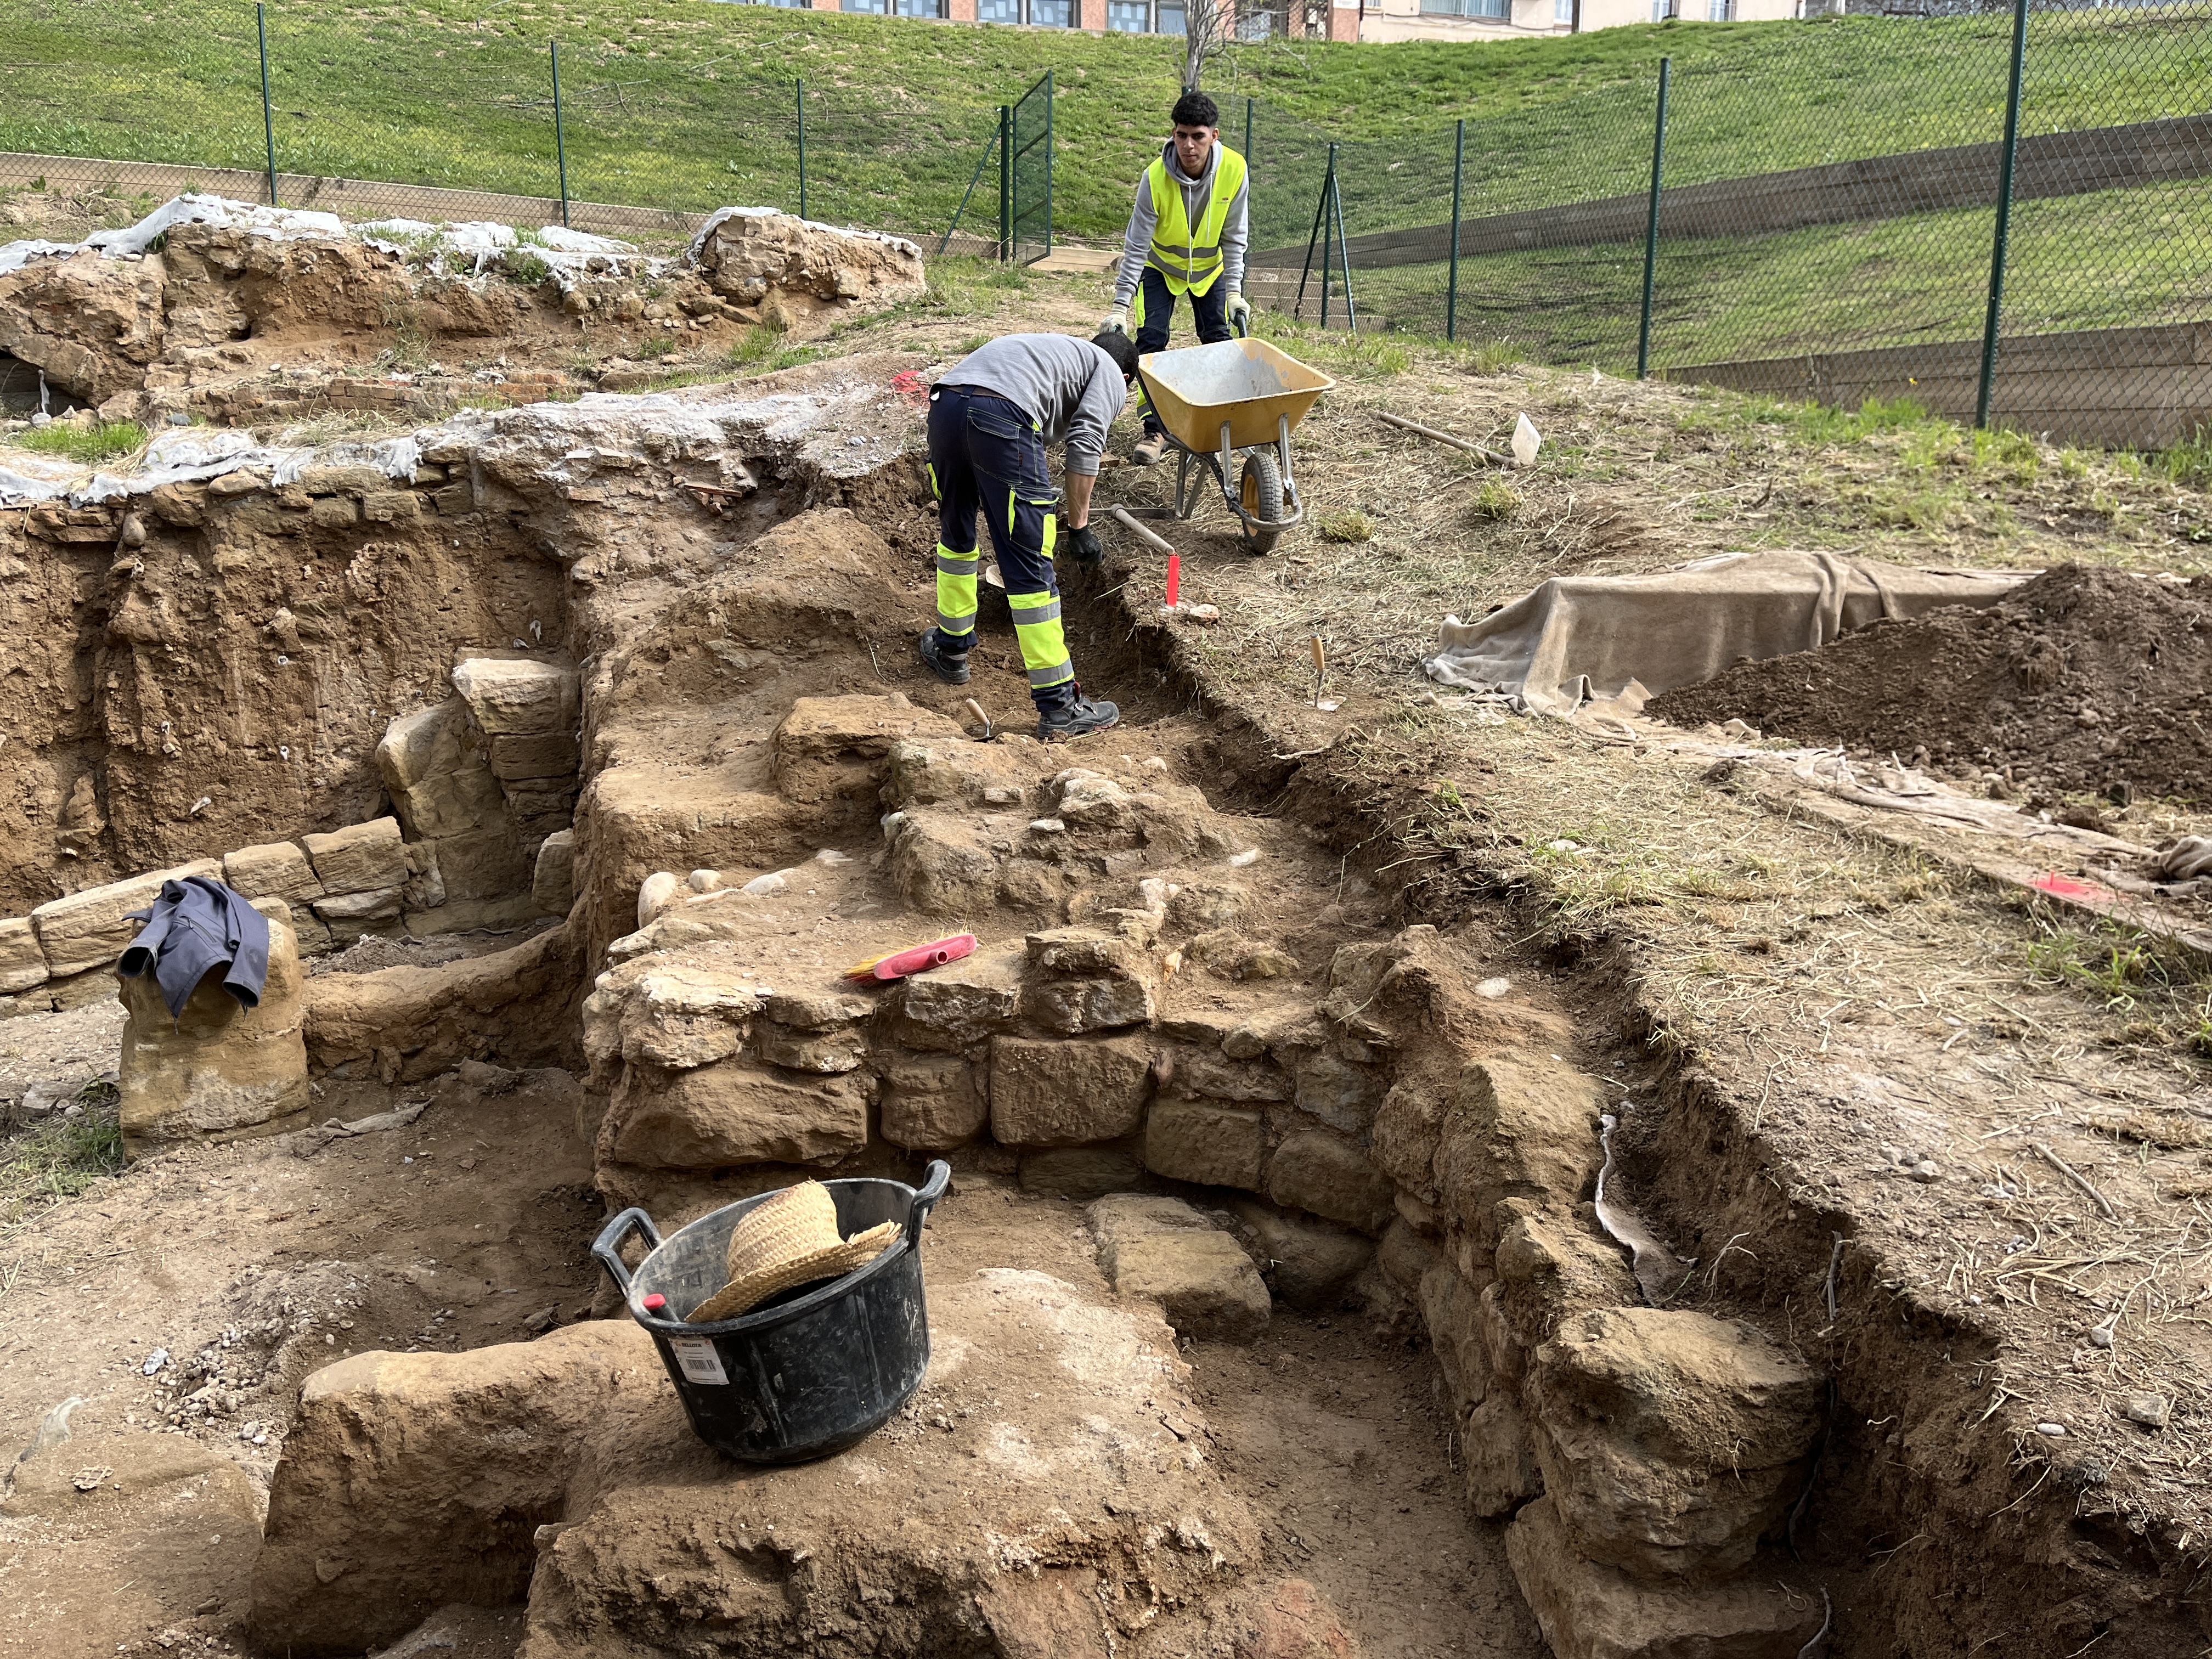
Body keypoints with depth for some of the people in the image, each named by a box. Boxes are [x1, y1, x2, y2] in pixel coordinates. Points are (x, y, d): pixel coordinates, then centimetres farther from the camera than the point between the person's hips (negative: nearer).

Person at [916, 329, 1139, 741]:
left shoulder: (1060, 349, 42)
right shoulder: (1110, 375, 21)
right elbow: (1085, 442, 0)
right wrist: (1079, 526, 5)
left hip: (945, 402, 7)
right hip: (1002, 415, -7)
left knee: (956, 535, 30)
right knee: (1029, 567, -2)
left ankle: (950, 649, 44)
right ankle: (1059, 707, 3)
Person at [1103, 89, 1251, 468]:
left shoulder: (1234, 169, -26)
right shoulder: (1155, 177, -31)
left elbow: (1234, 237, -13)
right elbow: (1136, 246, -25)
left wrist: (1234, 290, -15)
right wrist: (1120, 305, -27)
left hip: (1210, 266, 2)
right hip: (1161, 266, -2)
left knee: (1218, 342, 0)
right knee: (1151, 340, -13)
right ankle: (1155, 429, -7)